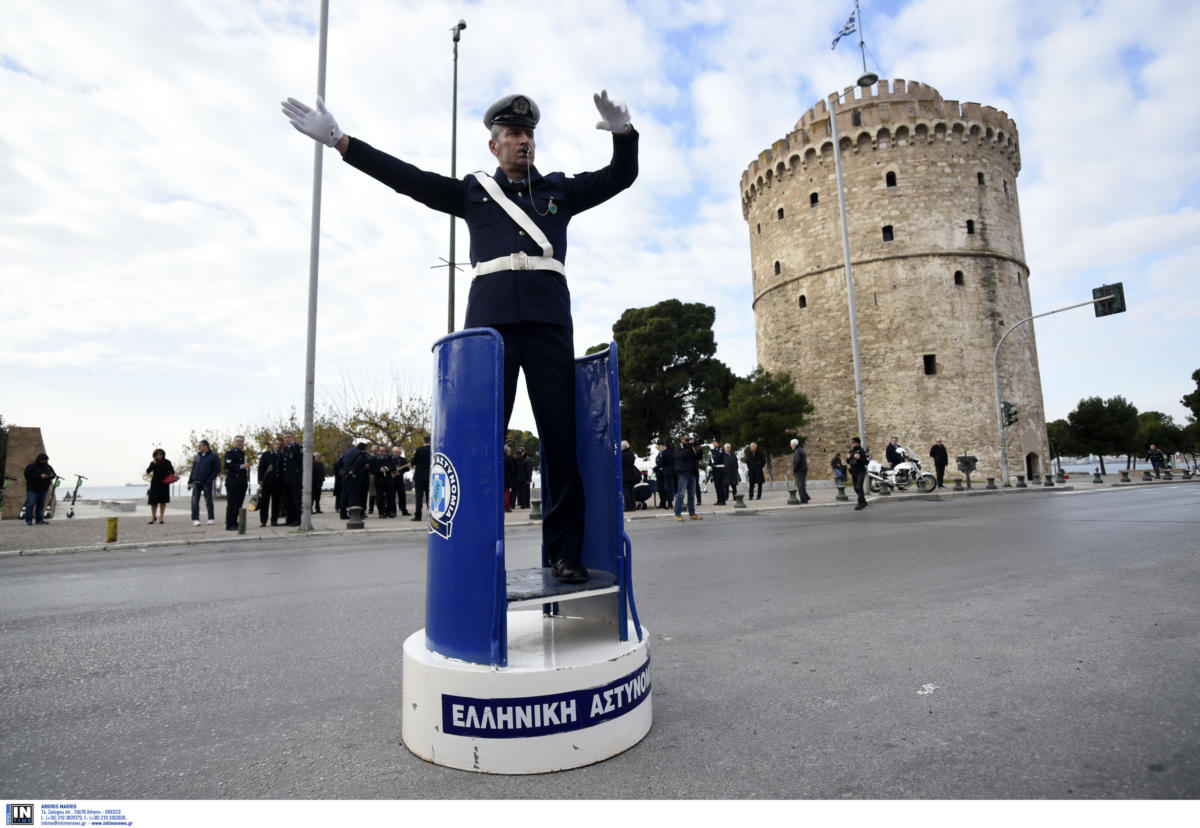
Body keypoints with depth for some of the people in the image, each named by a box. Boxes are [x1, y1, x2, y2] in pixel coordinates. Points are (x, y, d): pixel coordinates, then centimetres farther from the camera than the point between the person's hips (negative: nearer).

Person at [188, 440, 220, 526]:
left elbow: (217, 469, -4)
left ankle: (211, 519, 9)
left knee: (208, 501, 0)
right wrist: (190, 482, 11)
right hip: (196, 482, 4)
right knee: (195, 500, -2)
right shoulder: (197, 457, 14)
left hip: (207, 482, -4)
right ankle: (195, 519, 0)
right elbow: (193, 470, 16)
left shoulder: (213, 456, 1)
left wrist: (210, 478, -12)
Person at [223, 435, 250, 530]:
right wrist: (241, 466, -20)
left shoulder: (244, 453, 21)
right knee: (232, 503, -5)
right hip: (233, 482, -7)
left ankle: (234, 523, 15)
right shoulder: (230, 452, -3)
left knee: (238, 504, 8)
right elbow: (227, 466, -15)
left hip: (243, 482, 7)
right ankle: (230, 524, -2)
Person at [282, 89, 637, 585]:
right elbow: (407, 178, 15)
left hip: (549, 325, 1)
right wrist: (338, 140, 9)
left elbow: (620, 176, 16)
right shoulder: (473, 191, 21)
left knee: (562, 440, -4)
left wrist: (623, 133, -3)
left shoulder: (561, 189, 22)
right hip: (489, 324, 0)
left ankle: (564, 554, 4)